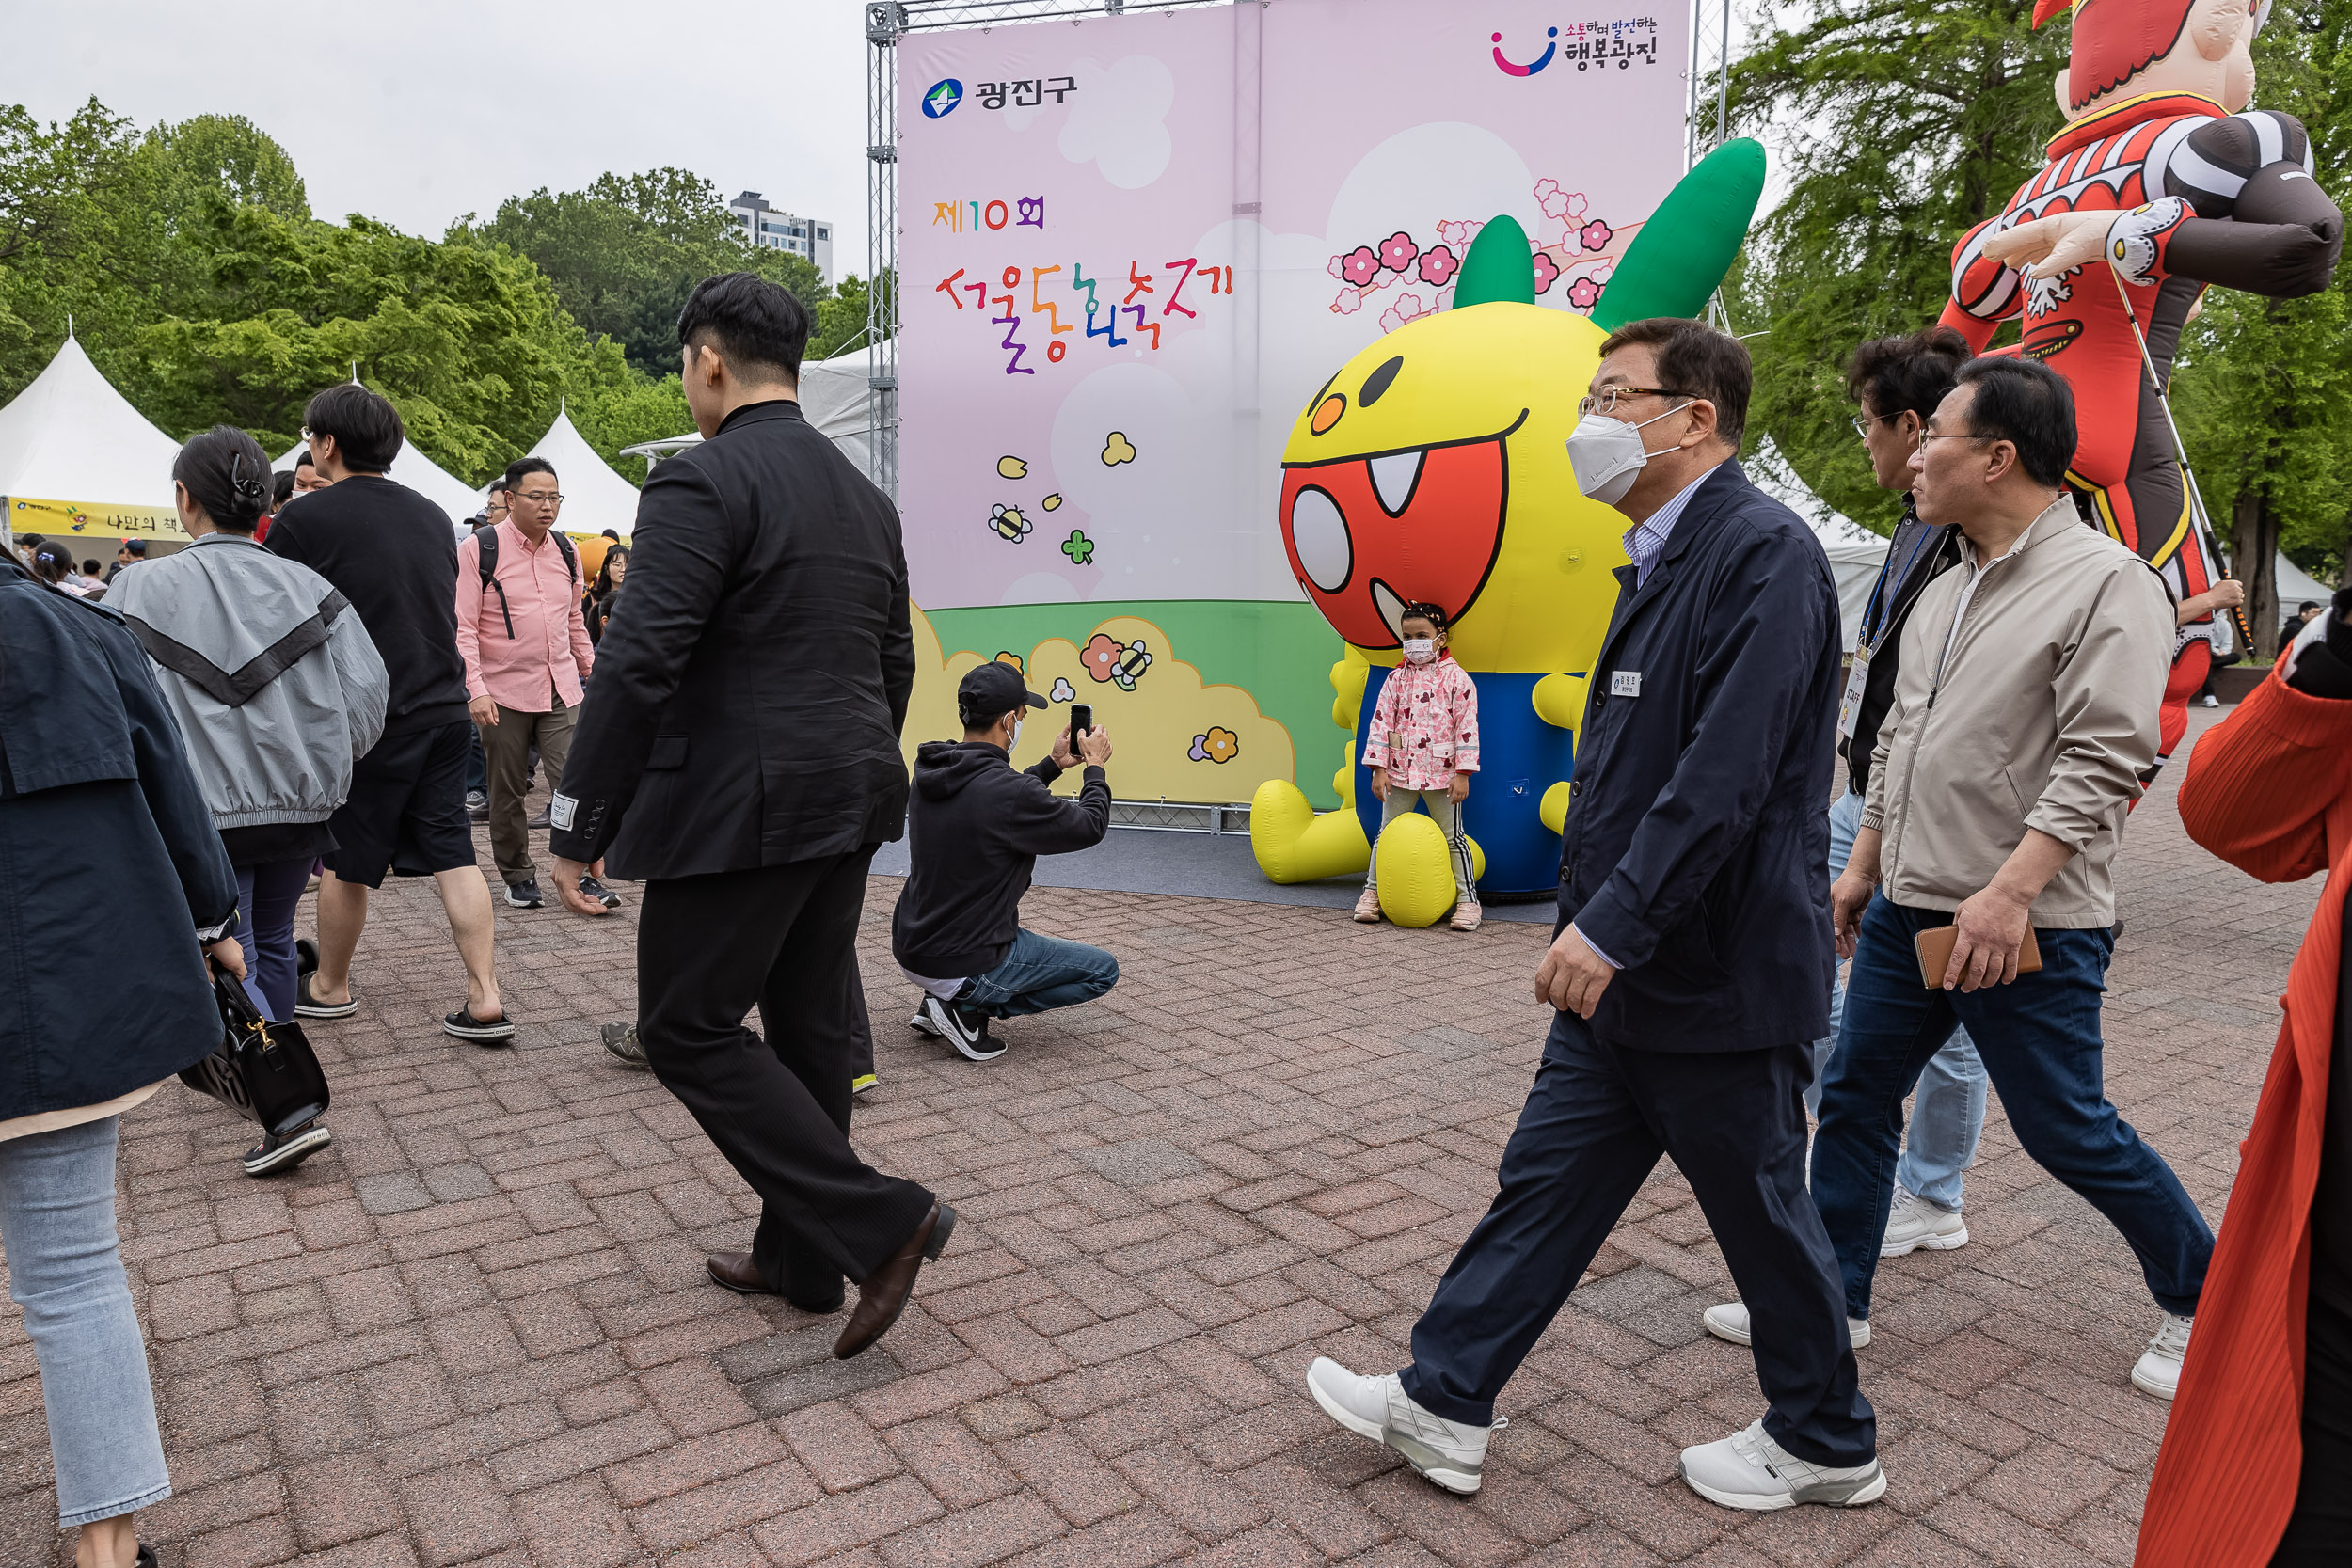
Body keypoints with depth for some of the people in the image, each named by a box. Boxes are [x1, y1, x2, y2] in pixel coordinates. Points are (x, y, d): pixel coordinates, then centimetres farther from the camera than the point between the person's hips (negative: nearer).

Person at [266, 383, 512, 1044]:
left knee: (344, 860, 11)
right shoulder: (434, 516, 9)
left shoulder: (305, 517, -9)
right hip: (444, 709, 5)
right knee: (452, 853, 5)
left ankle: (329, 987, 29)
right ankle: (485, 999, 1)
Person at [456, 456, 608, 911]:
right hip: (504, 693, -3)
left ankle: (584, 875, 1)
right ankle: (518, 877, 23)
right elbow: (463, 627, -9)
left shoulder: (566, 550, 11)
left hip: (562, 689, 3)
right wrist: (476, 690, -16)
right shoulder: (479, 549, -5)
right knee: (508, 793, 8)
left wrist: (593, 670, 19)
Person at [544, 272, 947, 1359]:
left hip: (738, 810, -8)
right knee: (807, 1026, 16)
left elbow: (637, 665, -19)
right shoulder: (866, 497, 12)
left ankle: (879, 1223, 0)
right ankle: (800, 1256, 29)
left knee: (688, 1031, 4)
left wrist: (576, 829, -12)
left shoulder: (702, 482, -13)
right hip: (849, 803, 9)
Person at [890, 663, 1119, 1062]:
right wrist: (1095, 766, 6)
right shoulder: (1010, 790, -24)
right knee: (1103, 970, 8)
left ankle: (939, 1001, 17)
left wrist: (1053, 765, 22)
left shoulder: (931, 772, 0)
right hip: (960, 965, -8)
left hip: (910, 950, 8)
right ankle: (968, 1005, -3)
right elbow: (1090, 828, -9)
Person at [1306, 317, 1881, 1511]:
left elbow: (1725, 773, -26)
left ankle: (1826, 1446, 33)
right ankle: (1442, 1405, 26)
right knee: (1545, 1184, 14)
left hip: (1715, 975, -9)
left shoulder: (1763, 551, -17)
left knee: (1763, 1216, 10)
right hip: (1624, 972, 9)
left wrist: (1611, 926, -27)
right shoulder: (1662, 561, 13)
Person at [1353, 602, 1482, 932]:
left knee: (1452, 837, 5)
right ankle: (1372, 892, 22)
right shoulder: (1396, 678, 5)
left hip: (1441, 773, -3)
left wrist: (1462, 774, -11)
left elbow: (1467, 727, -7)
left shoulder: (1456, 678, -4)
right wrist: (1378, 768, -3)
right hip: (1399, 772, 3)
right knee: (1387, 833, 11)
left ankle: (1468, 899, 13)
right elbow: (1381, 722, 4)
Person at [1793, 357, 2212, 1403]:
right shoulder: (1945, 593, 13)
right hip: (1907, 911, 8)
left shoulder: (2106, 583, -12)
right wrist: (1862, 865, 18)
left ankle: (2202, 1301, 29)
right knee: (1854, 1097, 11)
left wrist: (2009, 892, -26)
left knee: (2067, 1131, 4)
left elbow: (2102, 759, -20)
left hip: (2028, 927, -8)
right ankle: (1832, 1296, 25)